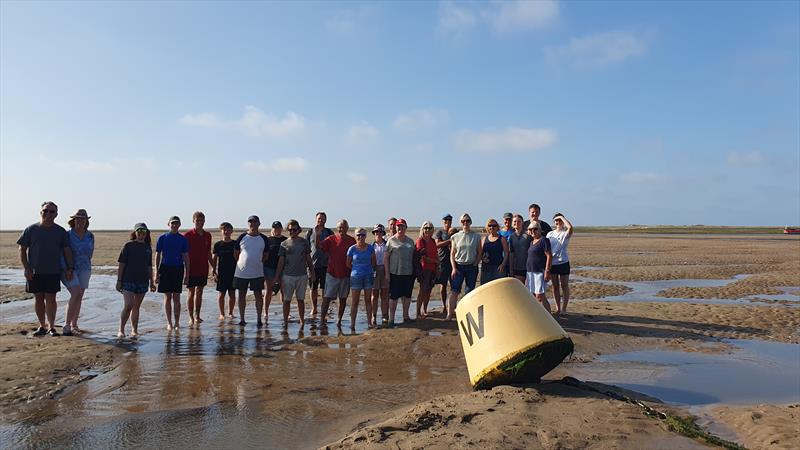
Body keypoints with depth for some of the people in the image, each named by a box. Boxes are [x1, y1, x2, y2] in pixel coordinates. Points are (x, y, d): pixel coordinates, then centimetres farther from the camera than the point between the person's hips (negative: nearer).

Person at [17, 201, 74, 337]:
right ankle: (42, 326, 20)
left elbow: (67, 251, 6)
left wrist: (70, 268, -4)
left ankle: (51, 326, 4)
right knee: (38, 299, 9)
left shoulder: (61, 231, 4)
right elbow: (22, 250, 4)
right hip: (34, 272, 1)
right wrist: (26, 268, -4)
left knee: (50, 299, -2)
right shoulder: (31, 229, 3)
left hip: (53, 271, -1)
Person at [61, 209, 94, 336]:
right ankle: (67, 325, -14)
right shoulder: (67, 235, -7)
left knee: (79, 297, 6)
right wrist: (65, 269, -17)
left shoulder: (90, 236, 5)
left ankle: (74, 324, 16)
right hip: (69, 269, -4)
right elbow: (61, 253, -11)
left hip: (84, 269, 4)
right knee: (75, 294, -18)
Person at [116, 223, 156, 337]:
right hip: (128, 281, -4)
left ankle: (134, 330, 20)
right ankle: (121, 330, 2)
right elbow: (121, 265, -2)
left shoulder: (148, 248, 11)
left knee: (136, 307, 11)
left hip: (143, 282, 4)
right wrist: (119, 281, -7)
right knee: (128, 306, -11)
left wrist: (152, 282, 17)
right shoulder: (128, 245, -2)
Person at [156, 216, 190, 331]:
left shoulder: (183, 239, 4)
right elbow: (157, 256, 5)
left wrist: (187, 274, 2)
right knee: (167, 297, 4)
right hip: (165, 268, 0)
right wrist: (157, 273, 0)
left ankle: (177, 322, 11)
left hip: (178, 269, 0)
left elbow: (186, 257, 6)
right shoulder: (162, 238, 2)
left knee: (176, 297, 3)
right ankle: (169, 323, 12)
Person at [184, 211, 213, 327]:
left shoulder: (207, 235, 8)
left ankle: (197, 316, 20)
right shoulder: (187, 235, -6)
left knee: (199, 292, 11)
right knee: (191, 293, 1)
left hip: (203, 269, 4)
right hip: (191, 269, -4)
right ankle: (191, 318, 7)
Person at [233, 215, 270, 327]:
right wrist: (242, 264, 6)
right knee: (242, 295, 7)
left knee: (258, 295, 1)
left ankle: (259, 319, 9)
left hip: (257, 273, 0)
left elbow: (266, 255, 11)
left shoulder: (263, 239, 2)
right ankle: (241, 319, 17)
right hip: (241, 272, 0)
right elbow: (235, 253, 8)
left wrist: (258, 263, 7)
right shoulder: (242, 237, 0)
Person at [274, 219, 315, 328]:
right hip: (287, 276, -1)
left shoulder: (304, 242, 6)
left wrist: (312, 272, 6)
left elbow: (308, 259, 11)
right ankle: (285, 321, 10)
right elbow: (281, 261, 4)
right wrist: (276, 277, 0)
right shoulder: (284, 244, 3)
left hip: (302, 275, 1)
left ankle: (302, 321, 13)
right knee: (286, 300, 2)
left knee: (300, 299, 6)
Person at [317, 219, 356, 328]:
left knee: (343, 298, 9)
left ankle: (339, 319, 20)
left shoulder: (352, 241, 3)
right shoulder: (331, 239, 0)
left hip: (346, 274, 2)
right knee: (327, 297, -3)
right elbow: (319, 246, -13)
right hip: (332, 273, -2)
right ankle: (322, 319, 3)